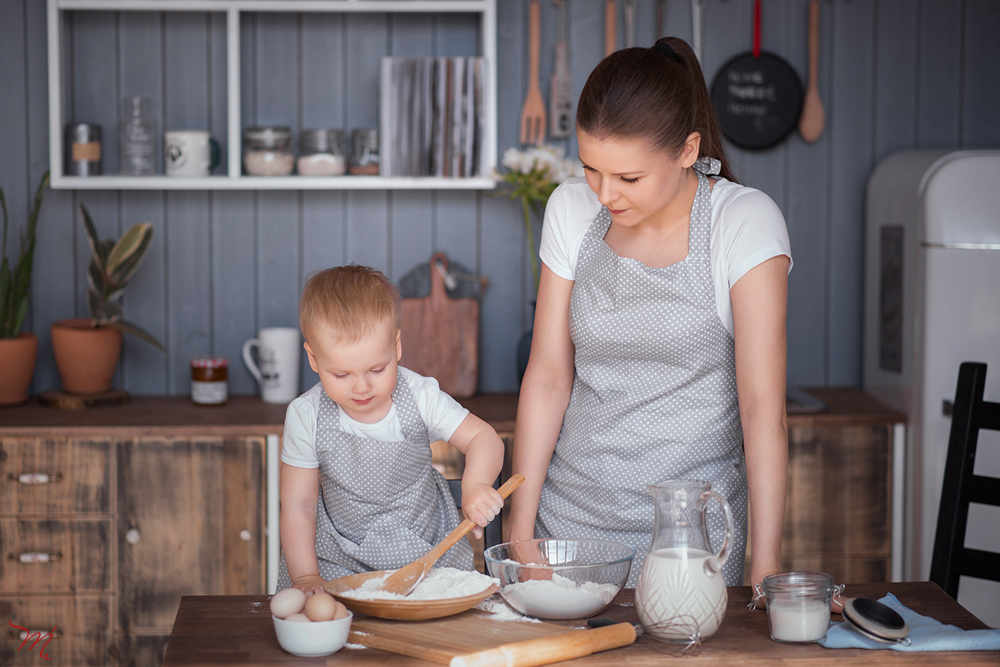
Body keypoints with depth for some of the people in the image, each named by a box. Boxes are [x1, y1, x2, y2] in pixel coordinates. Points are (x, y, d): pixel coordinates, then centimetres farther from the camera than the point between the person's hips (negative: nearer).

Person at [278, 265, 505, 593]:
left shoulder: (420, 396, -10)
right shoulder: (305, 417, -11)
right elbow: (298, 504, -4)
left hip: (427, 551, 1)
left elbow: (484, 438, -11)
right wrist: (305, 577, -11)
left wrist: (476, 484, -33)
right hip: (341, 561, -1)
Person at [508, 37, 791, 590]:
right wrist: (521, 526, -3)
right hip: (570, 520, 3)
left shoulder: (745, 222, -13)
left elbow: (762, 405, -17)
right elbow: (548, 378, 1)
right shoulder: (572, 210, -2)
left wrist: (765, 564, -22)